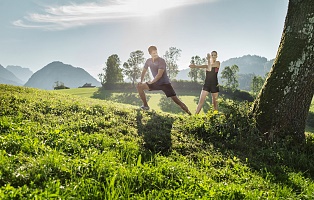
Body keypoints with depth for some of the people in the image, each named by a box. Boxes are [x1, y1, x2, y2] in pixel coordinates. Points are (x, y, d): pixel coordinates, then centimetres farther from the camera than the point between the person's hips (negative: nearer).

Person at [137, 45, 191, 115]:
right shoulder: (148, 61, 2)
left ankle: (189, 113, -9)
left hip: (165, 83, -6)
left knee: (176, 100, -14)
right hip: (156, 83, 6)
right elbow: (144, 71, 17)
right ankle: (145, 105, 5)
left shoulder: (161, 61, -17)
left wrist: (151, 82, -14)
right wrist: (141, 81, 8)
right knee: (139, 86, -4)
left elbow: (160, 74, -23)